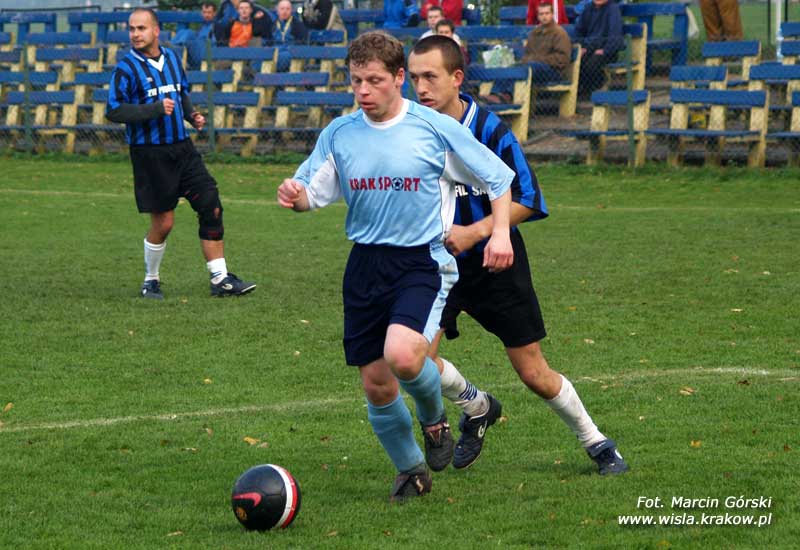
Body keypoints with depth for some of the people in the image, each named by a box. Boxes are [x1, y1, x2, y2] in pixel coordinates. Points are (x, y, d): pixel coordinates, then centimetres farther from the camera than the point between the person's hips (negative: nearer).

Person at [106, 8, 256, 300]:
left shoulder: (172, 58, 9)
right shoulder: (126, 67, -9)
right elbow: (113, 111, -15)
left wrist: (191, 114, 4)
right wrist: (156, 109, -21)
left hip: (181, 147, 6)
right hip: (150, 153, -6)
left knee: (212, 206, -1)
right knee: (163, 222, -1)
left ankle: (220, 279, 4)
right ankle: (150, 281, 20)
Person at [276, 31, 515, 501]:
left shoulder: (436, 128, -6)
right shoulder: (339, 134, 3)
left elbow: (498, 178, 3)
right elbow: (313, 193, 8)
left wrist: (500, 232, -10)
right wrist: (295, 196, -16)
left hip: (423, 261, -4)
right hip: (366, 264, 4)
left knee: (402, 355, -28)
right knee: (376, 385, 4)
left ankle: (435, 419, 6)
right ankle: (412, 471, 28)